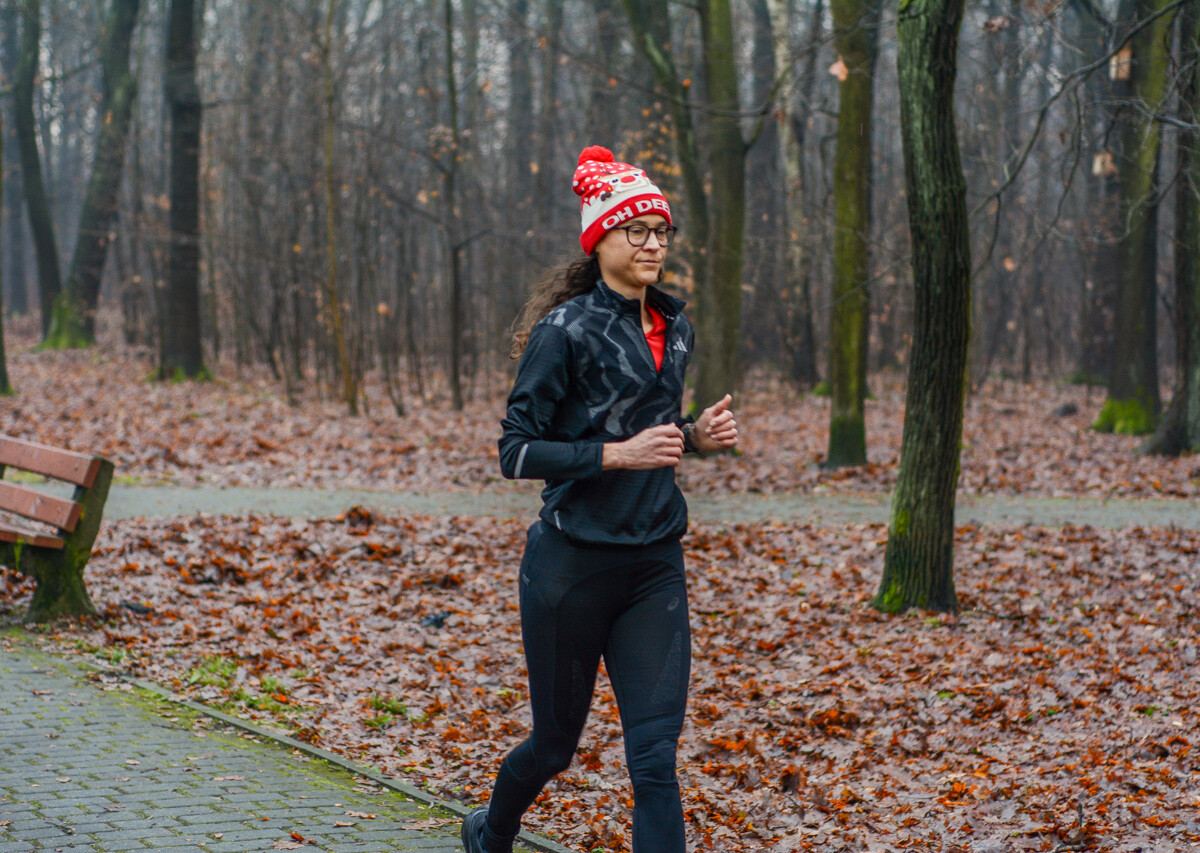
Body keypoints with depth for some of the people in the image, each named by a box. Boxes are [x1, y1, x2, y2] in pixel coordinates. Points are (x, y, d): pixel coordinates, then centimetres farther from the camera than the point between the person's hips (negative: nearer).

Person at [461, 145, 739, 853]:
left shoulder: (676, 328, 10)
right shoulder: (566, 330, -10)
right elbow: (517, 451, -13)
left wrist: (696, 436, 4)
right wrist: (618, 453, -23)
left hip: (656, 565, 5)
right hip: (573, 564, -5)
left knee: (656, 756, -6)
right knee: (556, 744, 12)